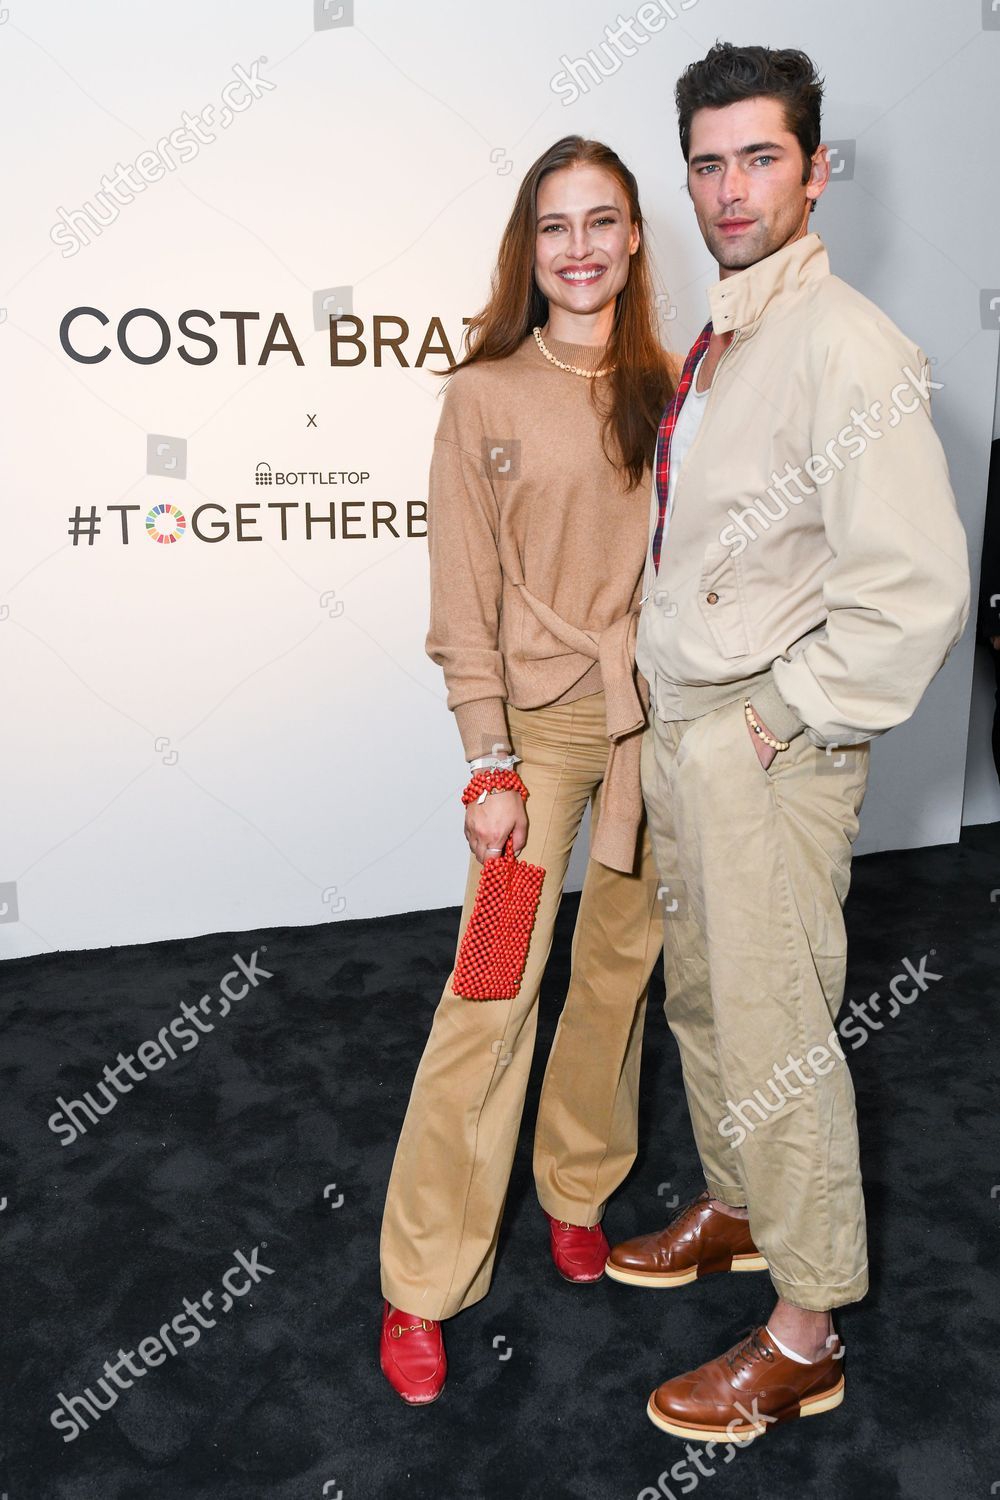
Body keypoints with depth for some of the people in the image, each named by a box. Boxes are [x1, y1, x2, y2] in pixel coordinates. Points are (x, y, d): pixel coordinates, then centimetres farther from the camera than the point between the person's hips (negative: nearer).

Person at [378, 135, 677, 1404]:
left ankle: (577, 1191, 36)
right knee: (491, 995, -4)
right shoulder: (484, 396, -3)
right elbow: (464, 605, -6)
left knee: (619, 968, 13)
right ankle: (424, 1285, 12)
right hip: (541, 718, -4)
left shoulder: (663, 393, 8)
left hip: (655, 715, 4)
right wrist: (490, 766, -11)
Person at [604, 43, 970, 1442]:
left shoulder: (847, 347, -16)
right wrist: (672, 723, 13)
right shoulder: (715, 340, 12)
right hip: (678, 724, 9)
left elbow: (920, 586, -23)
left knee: (776, 1033, 1)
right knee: (699, 994, 21)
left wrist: (783, 720, -17)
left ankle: (804, 1339, 20)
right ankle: (734, 1207, 44)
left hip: (768, 746, -9)